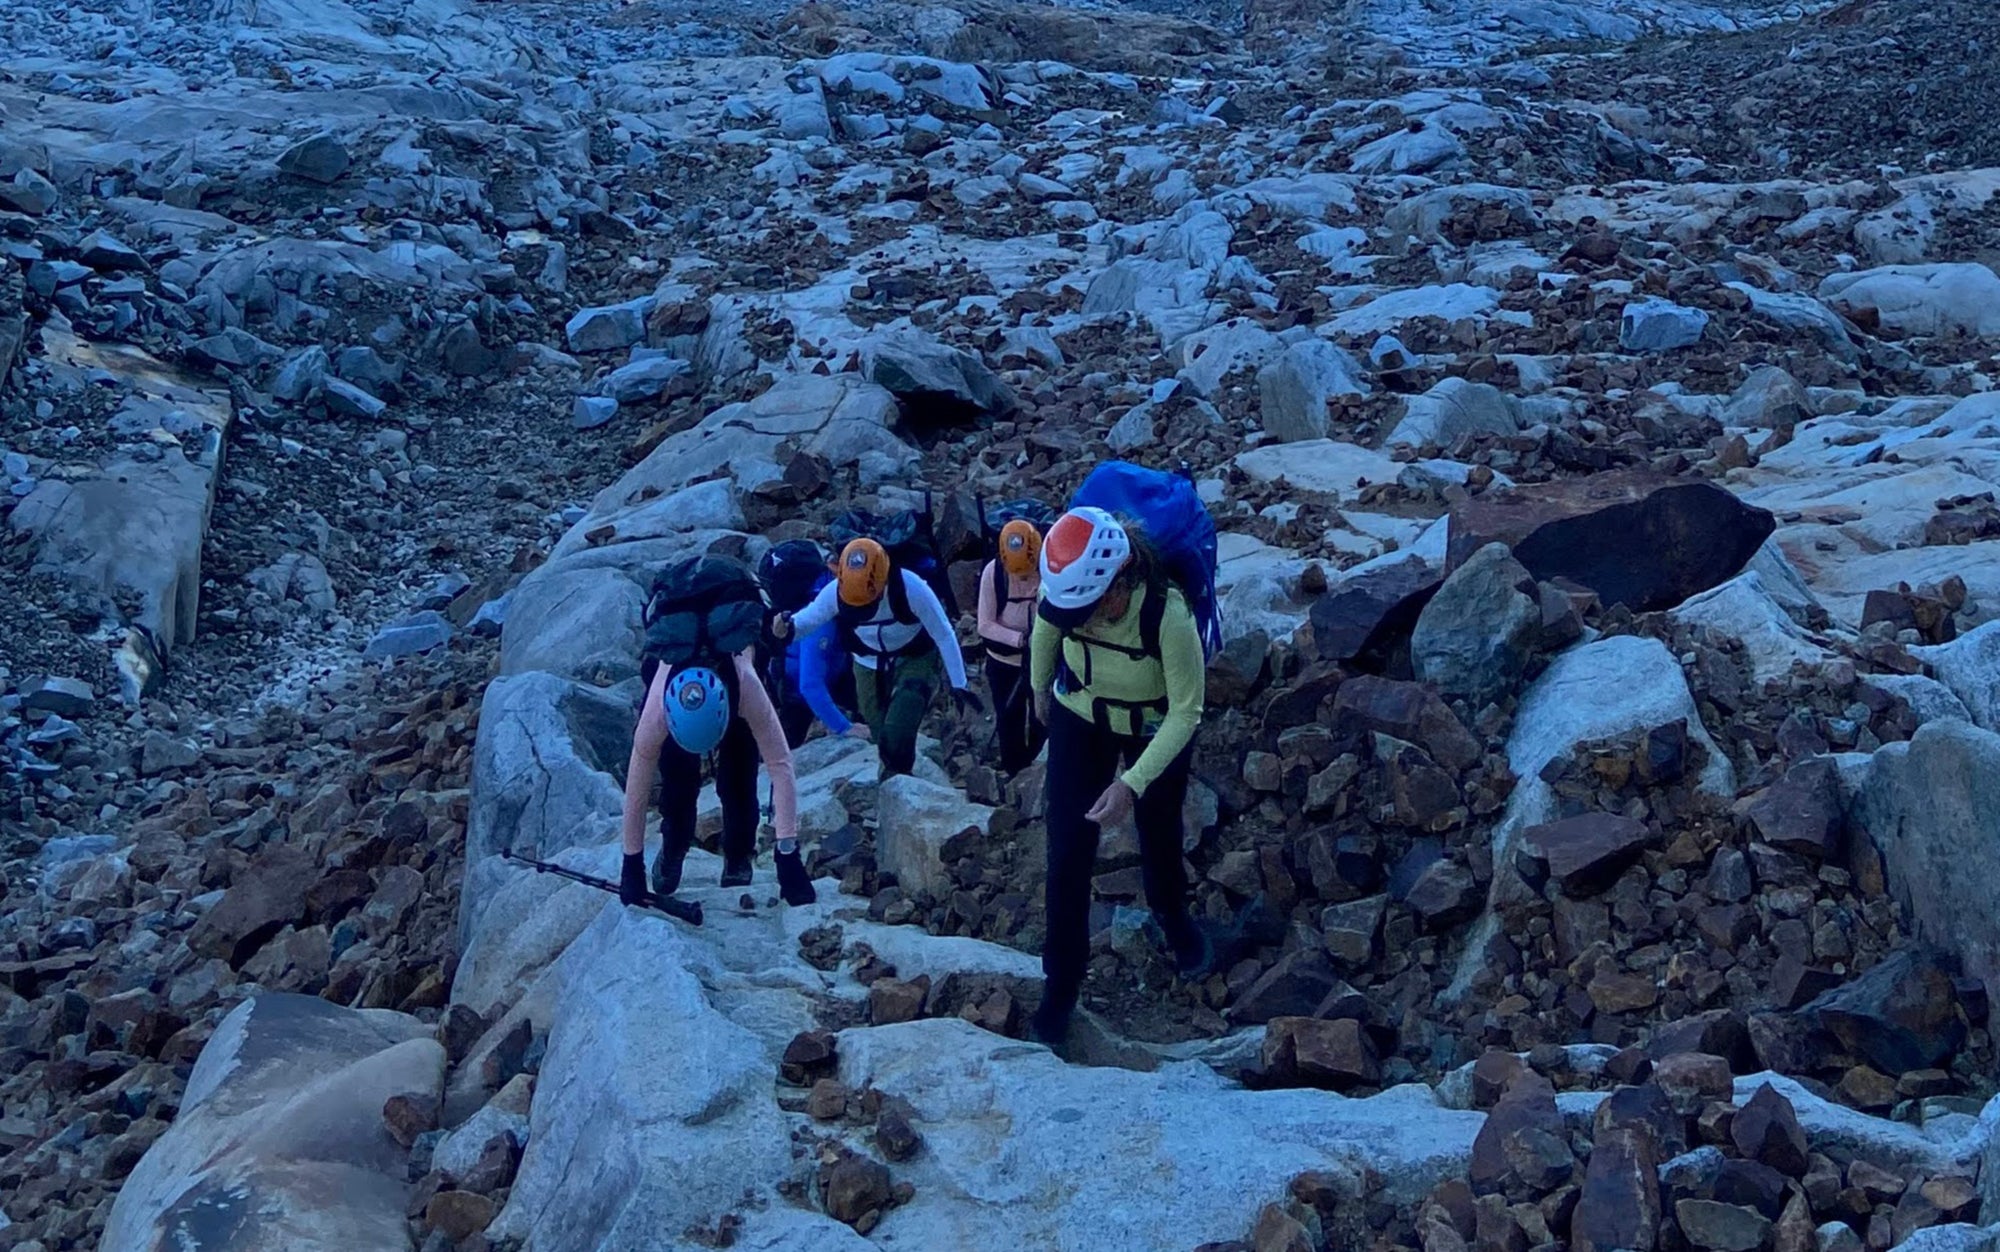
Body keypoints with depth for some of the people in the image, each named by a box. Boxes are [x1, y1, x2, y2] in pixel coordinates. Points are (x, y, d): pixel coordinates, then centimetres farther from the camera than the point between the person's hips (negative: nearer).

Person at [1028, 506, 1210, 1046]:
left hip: (1156, 729, -2)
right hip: (1080, 721, 2)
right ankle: (1061, 980, 15)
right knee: (1068, 848, 0)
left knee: (1158, 833, 19)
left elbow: (1186, 712, -28)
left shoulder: (1169, 616, -40)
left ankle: (1173, 917, 52)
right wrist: (1040, 690, 15)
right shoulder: (1065, 593, -29)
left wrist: (1133, 784, -33)